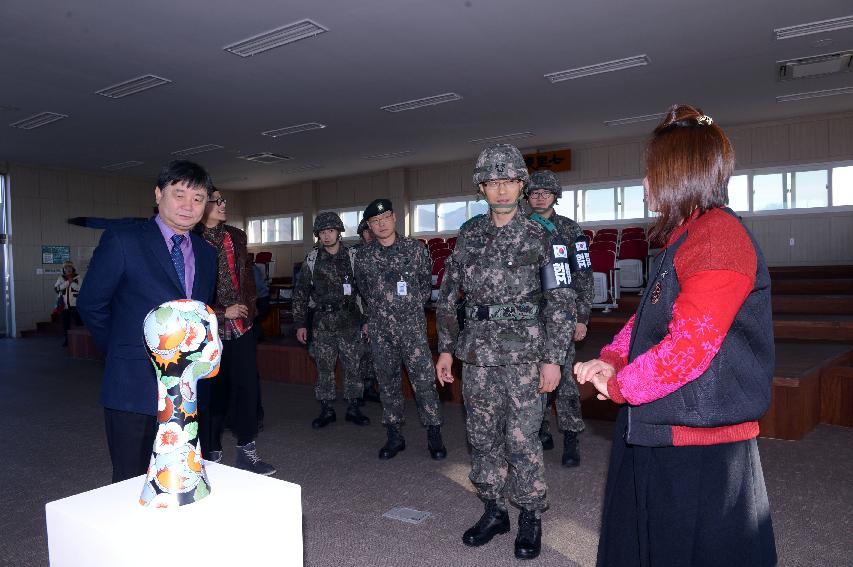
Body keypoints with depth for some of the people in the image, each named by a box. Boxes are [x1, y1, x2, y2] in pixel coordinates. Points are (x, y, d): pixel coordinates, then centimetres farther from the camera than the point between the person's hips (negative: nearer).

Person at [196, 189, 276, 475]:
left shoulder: (236, 236, 10)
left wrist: (248, 305, 9)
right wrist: (223, 313, -11)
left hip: (242, 326, 5)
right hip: (211, 330, -5)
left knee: (248, 387, 8)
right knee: (212, 393, 5)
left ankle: (246, 451, 22)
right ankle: (212, 456, 20)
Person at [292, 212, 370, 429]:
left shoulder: (353, 257, 2)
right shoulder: (312, 259, 4)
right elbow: (300, 293, 6)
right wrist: (300, 324, 3)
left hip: (349, 322, 0)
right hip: (322, 323, 1)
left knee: (353, 366, 5)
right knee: (324, 368, 6)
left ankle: (353, 408, 18)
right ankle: (326, 410, 19)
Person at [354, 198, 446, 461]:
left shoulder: (415, 248, 0)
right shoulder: (363, 256, 5)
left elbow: (426, 285, 10)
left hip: (412, 327, -2)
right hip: (380, 331, 3)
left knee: (424, 380, -4)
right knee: (388, 383, 9)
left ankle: (434, 436, 9)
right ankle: (394, 436, 21)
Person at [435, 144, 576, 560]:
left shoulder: (539, 235, -3)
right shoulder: (469, 234, 8)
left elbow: (561, 301, -4)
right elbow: (449, 295, 12)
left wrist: (553, 358, -8)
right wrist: (446, 349, 9)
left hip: (523, 354, -4)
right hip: (476, 354, 4)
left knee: (522, 440, 1)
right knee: (482, 437, 12)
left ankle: (531, 517, 22)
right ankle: (494, 510, 30)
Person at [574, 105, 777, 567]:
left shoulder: (718, 238, -21)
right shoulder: (684, 237, 14)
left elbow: (688, 347, -26)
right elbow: (648, 316, 17)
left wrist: (619, 387, -12)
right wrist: (612, 359, 0)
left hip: (701, 447, -10)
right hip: (656, 435, 10)